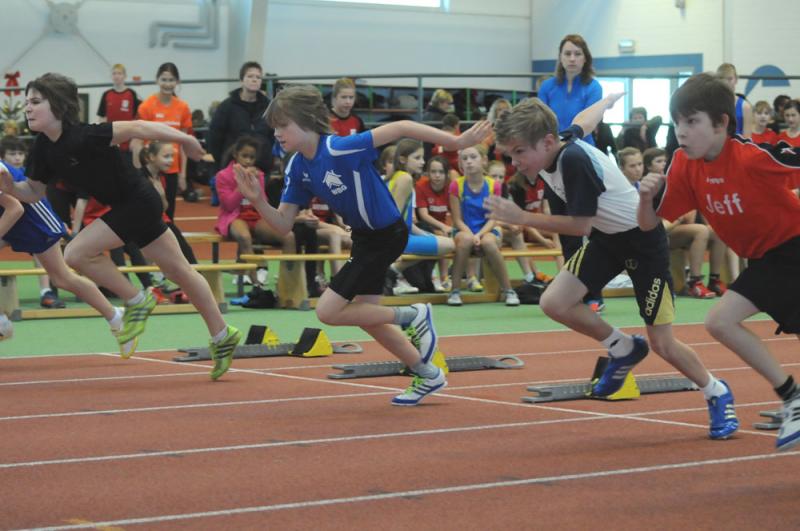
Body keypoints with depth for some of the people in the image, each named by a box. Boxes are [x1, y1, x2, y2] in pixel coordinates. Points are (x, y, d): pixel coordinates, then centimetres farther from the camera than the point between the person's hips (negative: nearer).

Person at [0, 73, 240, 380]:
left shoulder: (82, 137, -27)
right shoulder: (44, 149, -2)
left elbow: (136, 128, -25)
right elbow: (34, 192, 9)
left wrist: (184, 139, -22)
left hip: (138, 202, -8)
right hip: (126, 206, 8)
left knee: (76, 253, -14)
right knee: (178, 270, 16)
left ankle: (136, 300, 4)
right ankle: (222, 337, 28)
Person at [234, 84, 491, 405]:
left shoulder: (339, 149, -28)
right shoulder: (297, 168, -4)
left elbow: (399, 128, -29)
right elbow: (283, 224, -2)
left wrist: (456, 142, -30)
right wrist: (258, 201, -21)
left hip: (386, 234, -9)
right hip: (363, 236, 9)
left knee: (328, 311, -10)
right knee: (366, 316, 18)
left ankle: (412, 316, 3)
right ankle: (429, 375, 33)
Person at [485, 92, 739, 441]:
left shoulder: (574, 161, -33)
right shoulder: (554, 146, -8)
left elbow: (580, 226, -30)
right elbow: (582, 121, 13)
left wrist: (522, 218, -29)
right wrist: (607, 101, 35)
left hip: (643, 240, -8)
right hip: (606, 237, 8)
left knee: (662, 344, -5)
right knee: (554, 302, -12)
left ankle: (717, 394, 23)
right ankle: (624, 349, 13)